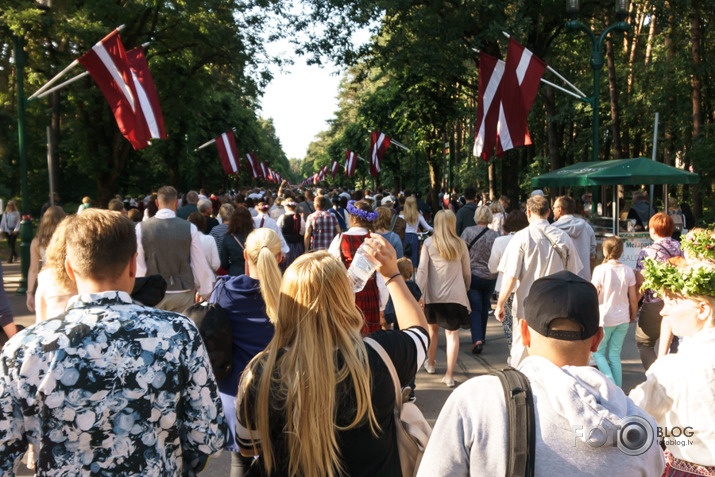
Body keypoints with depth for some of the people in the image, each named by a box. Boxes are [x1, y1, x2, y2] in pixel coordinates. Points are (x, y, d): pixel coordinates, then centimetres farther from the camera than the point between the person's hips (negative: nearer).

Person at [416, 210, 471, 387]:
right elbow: (467, 272, 9)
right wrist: (465, 289, 24)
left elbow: (422, 270, -8)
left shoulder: (429, 243, -4)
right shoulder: (460, 244, 1)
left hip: (433, 295, 1)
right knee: (453, 333, 1)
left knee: (433, 328, 20)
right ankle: (449, 375, -3)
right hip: (456, 295, 0)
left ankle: (430, 363, 38)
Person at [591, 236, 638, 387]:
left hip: (604, 319, -4)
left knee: (598, 352, 11)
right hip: (623, 319, 4)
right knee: (615, 355, 13)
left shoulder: (600, 270, -13)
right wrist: (633, 316, 18)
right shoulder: (628, 271, -2)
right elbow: (633, 298, 3)